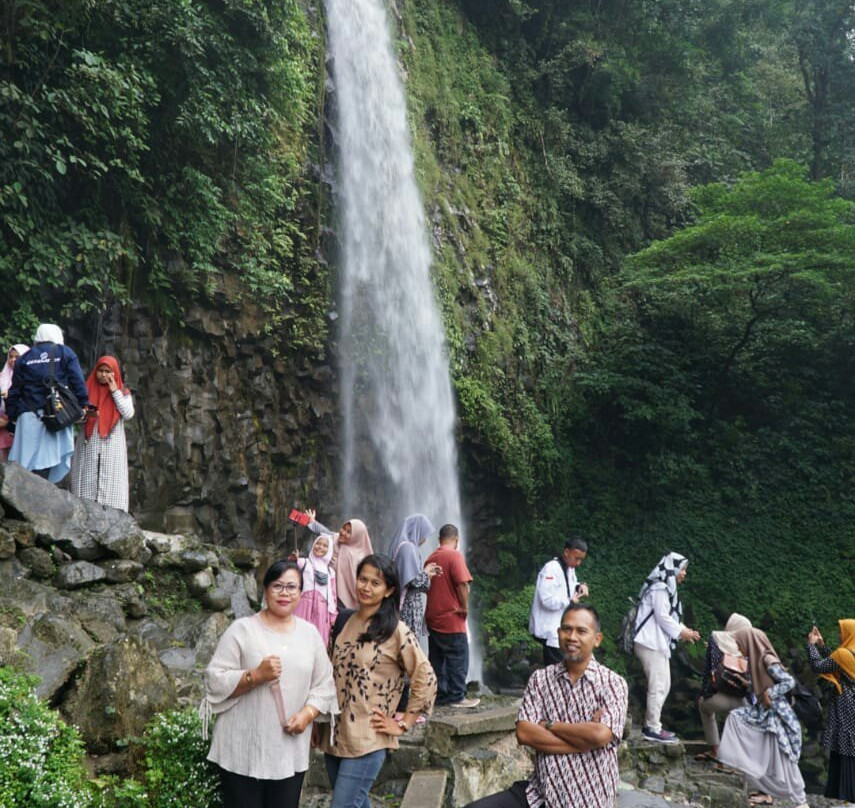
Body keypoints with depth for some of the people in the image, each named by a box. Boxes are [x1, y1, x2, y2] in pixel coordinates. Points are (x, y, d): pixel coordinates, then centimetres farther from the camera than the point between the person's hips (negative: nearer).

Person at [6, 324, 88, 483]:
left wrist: (12, 416, 18)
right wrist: (83, 406, 3)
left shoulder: (24, 358, 15)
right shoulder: (65, 353, 7)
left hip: (29, 416, 2)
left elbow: (14, 391, 14)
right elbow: (78, 383, -1)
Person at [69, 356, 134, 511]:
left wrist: (115, 391, -4)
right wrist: (84, 414, -13)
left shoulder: (123, 392, 10)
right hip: (89, 444, 1)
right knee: (88, 480, -5)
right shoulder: (87, 390, 12)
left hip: (112, 445, -1)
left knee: (110, 483, -7)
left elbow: (128, 414, -6)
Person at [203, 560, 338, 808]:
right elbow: (215, 680, -9)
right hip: (243, 751, -3)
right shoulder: (242, 629, -5)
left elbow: (324, 685, 8)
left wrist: (307, 713, -10)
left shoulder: (310, 633, 6)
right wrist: (256, 676, -22)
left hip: (290, 752, 4)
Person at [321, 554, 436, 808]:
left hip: (367, 740, -6)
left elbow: (426, 680, -9)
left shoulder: (396, 631, -10)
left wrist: (403, 724, -8)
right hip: (334, 735, 6)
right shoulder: (344, 621, 6)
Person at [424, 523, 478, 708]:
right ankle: (457, 696, 3)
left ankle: (439, 695, 16)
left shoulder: (431, 557, 10)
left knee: (437, 658, 12)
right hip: (451, 617, -7)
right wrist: (465, 606, -7)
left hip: (433, 616, 7)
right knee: (458, 658, 1)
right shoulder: (455, 555, -12)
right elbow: (462, 584, -20)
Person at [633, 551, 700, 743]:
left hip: (657, 643, 10)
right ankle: (653, 729, -3)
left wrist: (683, 630, 8)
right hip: (652, 643, -10)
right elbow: (662, 617, -17)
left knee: (662, 685, 12)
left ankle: (651, 725, 18)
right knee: (658, 686, -8)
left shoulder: (665, 587, 19)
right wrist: (681, 632, -7)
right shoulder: (660, 587, -13)